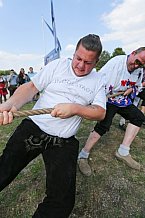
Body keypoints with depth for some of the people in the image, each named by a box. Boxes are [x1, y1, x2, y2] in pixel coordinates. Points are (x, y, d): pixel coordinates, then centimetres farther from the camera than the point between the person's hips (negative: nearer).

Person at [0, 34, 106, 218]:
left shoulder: (98, 81, 6)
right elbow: (31, 87, -3)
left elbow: (100, 113, 0)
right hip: (32, 129, 0)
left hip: (63, 143, 1)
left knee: (62, 201, -1)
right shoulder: (57, 65, 3)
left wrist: (75, 108, -18)